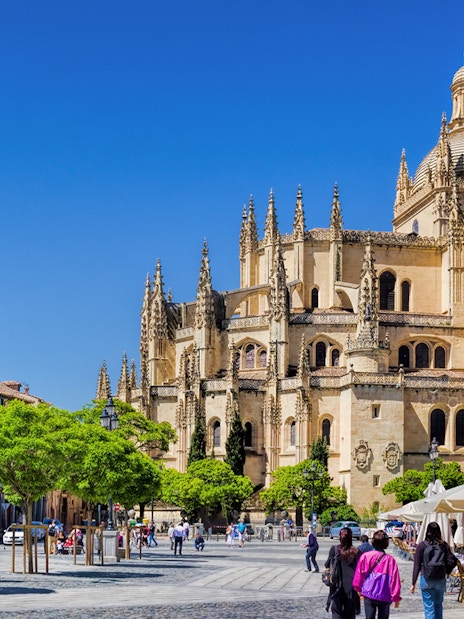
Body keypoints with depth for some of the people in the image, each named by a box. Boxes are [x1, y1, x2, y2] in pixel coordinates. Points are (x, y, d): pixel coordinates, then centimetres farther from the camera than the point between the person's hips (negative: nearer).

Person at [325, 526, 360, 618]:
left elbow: (327, 565, -1)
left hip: (337, 587, -1)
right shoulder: (355, 552, -9)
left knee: (336, 611, 7)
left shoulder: (334, 550, -8)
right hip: (351, 587, 1)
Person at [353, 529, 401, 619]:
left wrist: (358, 589, 22)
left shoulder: (365, 556, -5)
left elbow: (359, 574, 4)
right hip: (385, 596, -1)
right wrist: (396, 597, 3)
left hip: (369, 595, 1)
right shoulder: (390, 559, -10)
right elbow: (395, 579, -8)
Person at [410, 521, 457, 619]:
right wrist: (447, 572, 15)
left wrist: (413, 583, -3)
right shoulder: (444, 545, -1)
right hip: (441, 580, 3)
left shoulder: (422, 545, -8)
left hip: (426, 580, -3)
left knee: (429, 607, 2)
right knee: (438, 605, 21)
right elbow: (451, 561, -5)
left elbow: (417, 565, -7)